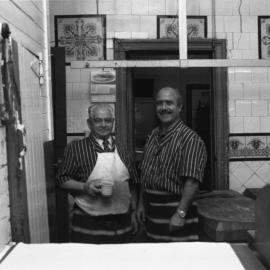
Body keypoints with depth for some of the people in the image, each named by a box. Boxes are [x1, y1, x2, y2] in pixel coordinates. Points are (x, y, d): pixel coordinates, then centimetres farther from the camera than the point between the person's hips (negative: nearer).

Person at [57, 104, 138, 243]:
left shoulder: (121, 149, 10)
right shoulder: (76, 148, -3)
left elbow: (131, 184, 14)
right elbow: (62, 179, -2)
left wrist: (133, 213, 14)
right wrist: (84, 187, -18)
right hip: (88, 224, -3)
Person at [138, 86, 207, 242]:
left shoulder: (190, 139, -16)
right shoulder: (153, 136, 9)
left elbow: (192, 182, -22)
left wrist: (180, 214, -23)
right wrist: (142, 204, 14)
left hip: (175, 212, -7)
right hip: (151, 212, 7)